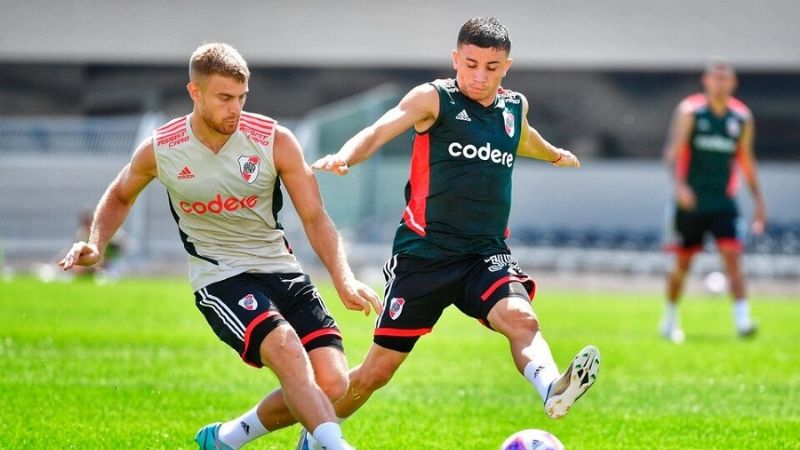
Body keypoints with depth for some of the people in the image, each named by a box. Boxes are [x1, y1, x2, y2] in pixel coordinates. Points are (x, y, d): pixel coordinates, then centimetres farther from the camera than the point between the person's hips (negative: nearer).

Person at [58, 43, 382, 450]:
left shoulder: (275, 141, -9)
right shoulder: (159, 151, -6)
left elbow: (314, 218, -5)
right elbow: (120, 197, 16)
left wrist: (343, 279, -20)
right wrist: (95, 245, -1)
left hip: (280, 269, 3)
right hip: (220, 277, -3)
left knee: (332, 383, -11)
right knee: (288, 351, -31)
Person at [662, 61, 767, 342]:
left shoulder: (742, 118, 6)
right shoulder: (690, 112, -5)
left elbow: (746, 160, 15)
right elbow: (673, 151, -13)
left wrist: (758, 199, 13)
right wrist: (679, 184, -29)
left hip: (724, 203, 2)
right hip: (691, 201, -2)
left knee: (732, 257, -14)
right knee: (682, 264, 7)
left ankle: (742, 319, -22)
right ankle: (670, 318, 25)